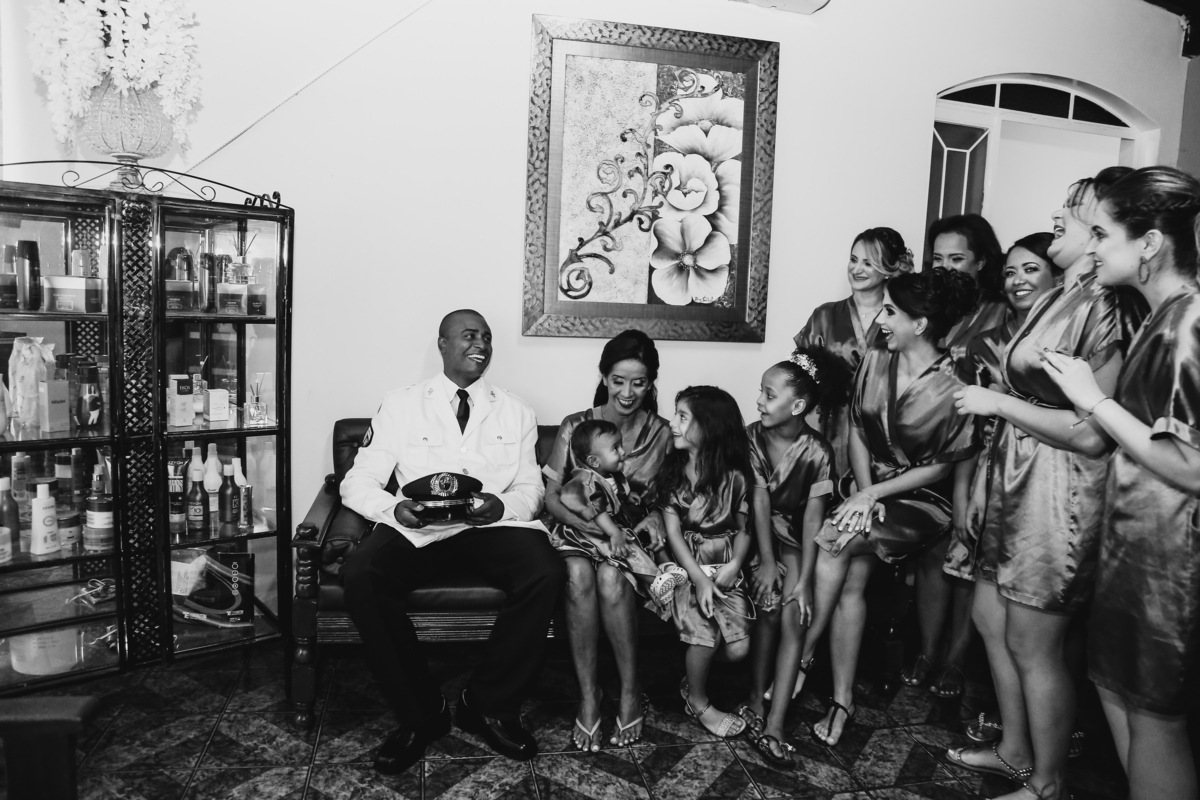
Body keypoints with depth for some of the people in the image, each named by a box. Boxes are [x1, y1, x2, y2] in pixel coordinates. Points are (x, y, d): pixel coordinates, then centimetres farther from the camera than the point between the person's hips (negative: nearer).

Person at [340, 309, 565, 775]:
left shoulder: (515, 412, 14)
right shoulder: (401, 406, 9)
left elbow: (530, 488, 11)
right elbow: (358, 482, 5)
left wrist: (502, 506, -13)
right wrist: (394, 508, -17)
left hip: (494, 527, 1)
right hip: (417, 530, 0)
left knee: (546, 575, -29)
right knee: (360, 578, -30)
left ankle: (490, 706, -6)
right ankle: (420, 713, -9)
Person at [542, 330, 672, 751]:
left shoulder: (661, 433, 3)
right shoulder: (574, 426, -1)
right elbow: (551, 495, -3)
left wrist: (655, 517, -13)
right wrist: (590, 524, -19)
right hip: (577, 531, 0)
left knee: (611, 577, -33)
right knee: (579, 575, -33)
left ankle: (630, 693, -18)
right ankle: (588, 696, -22)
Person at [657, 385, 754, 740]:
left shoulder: (734, 477, 1)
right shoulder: (672, 472, 1)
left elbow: (744, 528, 5)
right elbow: (673, 532, -5)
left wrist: (735, 564, -16)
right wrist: (699, 578, -16)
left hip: (726, 568, 2)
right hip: (688, 567, -1)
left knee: (738, 649, -13)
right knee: (704, 636, -22)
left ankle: (694, 684, 17)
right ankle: (698, 704, 6)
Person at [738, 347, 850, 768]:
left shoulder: (817, 452, -15)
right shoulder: (753, 436, -11)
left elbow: (813, 519, -17)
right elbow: (760, 500, -13)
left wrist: (804, 580, -21)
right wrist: (766, 560, -19)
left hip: (795, 537, 0)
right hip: (758, 533, 0)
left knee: (794, 615, -17)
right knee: (770, 606, -19)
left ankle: (774, 724, -12)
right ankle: (755, 703, -3)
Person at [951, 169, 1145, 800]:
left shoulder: (1107, 311, -18)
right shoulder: (1056, 299, 9)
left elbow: (1091, 434, -23)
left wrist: (999, 403, -17)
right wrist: (983, 382, 5)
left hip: (1059, 491, -9)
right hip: (1016, 480, 9)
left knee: (1033, 646, 5)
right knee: (990, 618, 19)